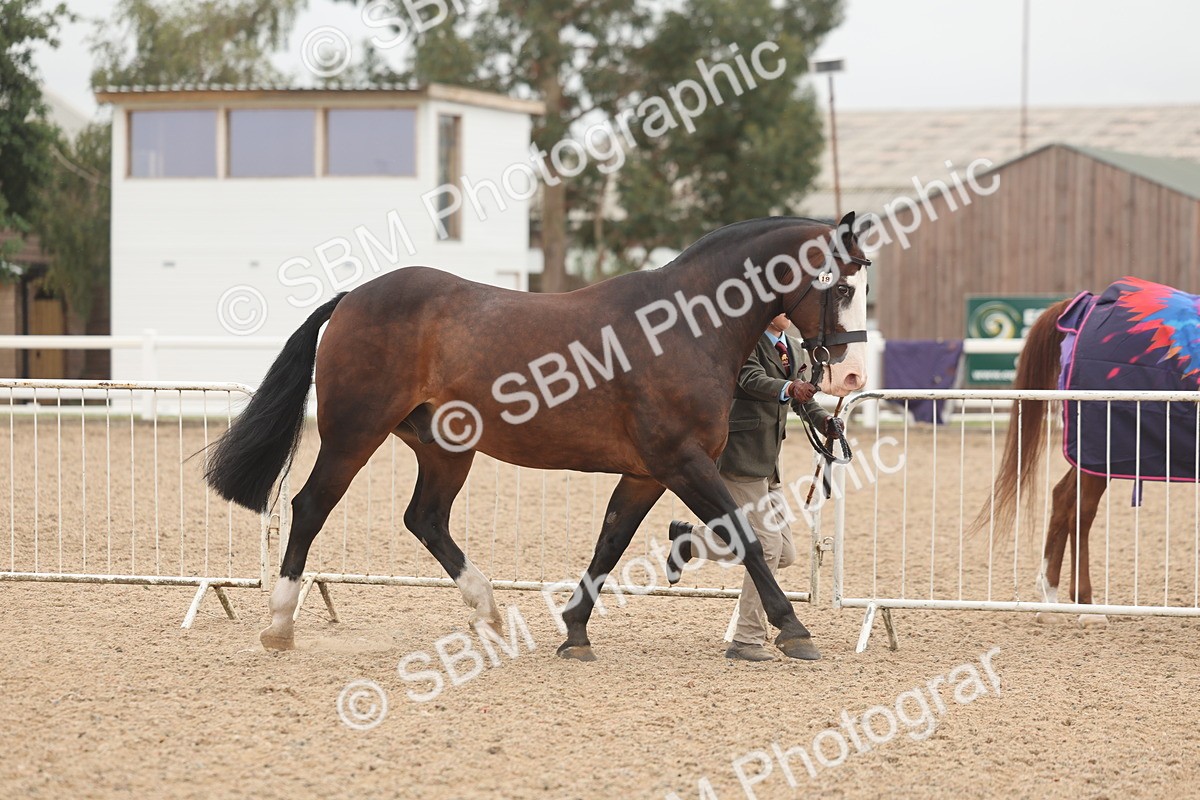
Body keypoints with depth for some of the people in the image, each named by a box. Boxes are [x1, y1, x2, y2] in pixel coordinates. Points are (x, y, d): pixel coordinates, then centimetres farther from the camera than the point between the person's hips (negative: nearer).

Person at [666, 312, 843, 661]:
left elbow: (805, 400, 11)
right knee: (768, 546, -12)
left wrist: (825, 421, -9)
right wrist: (788, 388, -45)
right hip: (740, 455, -9)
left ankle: (690, 539, 20)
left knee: (784, 554, 9)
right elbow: (753, 379, -26)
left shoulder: (796, 353, 17)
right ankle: (747, 640, -2)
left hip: (767, 462, 9)